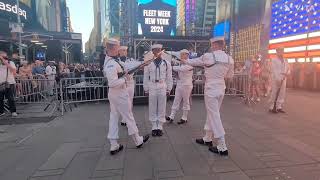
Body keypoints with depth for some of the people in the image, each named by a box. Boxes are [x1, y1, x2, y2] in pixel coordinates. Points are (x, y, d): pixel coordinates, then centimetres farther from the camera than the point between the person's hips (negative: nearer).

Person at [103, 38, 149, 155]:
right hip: (120, 94, -9)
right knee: (129, 118, 6)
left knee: (113, 118, 12)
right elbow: (113, 83, -31)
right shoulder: (111, 64, -24)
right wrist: (124, 79, -16)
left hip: (113, 93, 9)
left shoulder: (109, 61, 8)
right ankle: (138, 141, 26)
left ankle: (114, 145, 21)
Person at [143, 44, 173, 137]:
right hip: (152, 87, 0)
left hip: (162, 88, 1)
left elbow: (169, 77, 6)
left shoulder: (166, 63, 3)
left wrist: (169, 89, 5)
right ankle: (154, 127, 20)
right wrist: (146, 89, 4)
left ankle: (160, 127, 20)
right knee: (152, 108, 7)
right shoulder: (148, 63, 0)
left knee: (162, 108, 6)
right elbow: (146, 77, 5)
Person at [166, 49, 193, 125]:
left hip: (186, 85, -7)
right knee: (176, 101, 5)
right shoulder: (181, 63, 16)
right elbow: (179, 71, 7)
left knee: (186, 102, 4)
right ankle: (171, 117, 7)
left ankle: (184, 118, 14)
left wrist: (172, 67, -17)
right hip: (179, 84, 7)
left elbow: (182, 69, -24)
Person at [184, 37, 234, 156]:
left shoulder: (208, 56, -13)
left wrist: (185, 61, 20)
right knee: (212, 114, 18)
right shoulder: (229, 59, 4)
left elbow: (193, 62, 0)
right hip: (221, 89, 7)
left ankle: (222, 147, 3)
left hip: (211, 90, -7)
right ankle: (207, 139, 33)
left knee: (214, 116, -1)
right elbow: (229, 75, 13)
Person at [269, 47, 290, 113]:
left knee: (282, 94, 6)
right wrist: (278, 79, -18)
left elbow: (288, 69, 18)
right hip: (276, 79, -6)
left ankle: (279, 107, 14)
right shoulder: (274, 60, 0)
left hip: (283, 79, 6)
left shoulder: (285, 61, 16)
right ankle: (272, 107, 2)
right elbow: (273, 70, -9)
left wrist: (287, 73, -6)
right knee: (274, 94, -4)